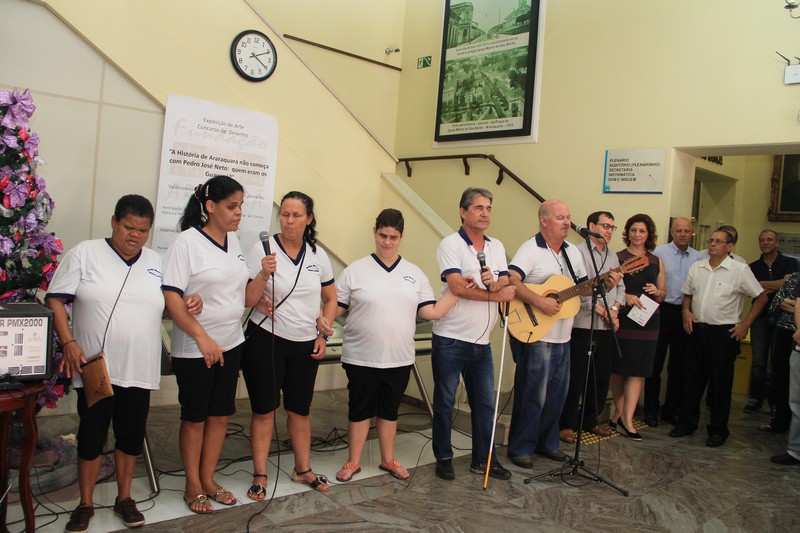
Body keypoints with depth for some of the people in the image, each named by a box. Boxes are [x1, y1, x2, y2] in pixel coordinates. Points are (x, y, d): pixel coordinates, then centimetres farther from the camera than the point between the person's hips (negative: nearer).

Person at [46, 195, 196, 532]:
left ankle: (124, 498, 30)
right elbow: (56, 299, -3)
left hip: (139, 371, 3)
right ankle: (85, 504, 26)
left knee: (131, 435, 12)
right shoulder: (85, 253, -1)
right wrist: (68, 342, -15)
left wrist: (188, 303, -5)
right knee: (91, 435, 7)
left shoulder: (157, 262, 10)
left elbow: (166, 304, 18)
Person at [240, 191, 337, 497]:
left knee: (300, 410, 13)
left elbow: (330, 299, 12)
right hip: (265, 340, -3)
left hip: (305, 344, 3)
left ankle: (303, 469, 29)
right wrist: (264, 276, -25)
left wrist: (323, 336, 3)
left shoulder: (318, 255, 4)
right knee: (264, 410, 3)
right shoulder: (263, 249, -7)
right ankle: (260, 476, 16)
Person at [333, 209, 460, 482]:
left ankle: (388, 460, 32)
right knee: (360, 409, 9)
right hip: (362, 357, -2)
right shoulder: (356, 270, -3)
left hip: (399, 358, 3)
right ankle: (353, 462, 25)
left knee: (389, 409, 16)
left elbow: (432, 312, 2)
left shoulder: (415, 274, 6)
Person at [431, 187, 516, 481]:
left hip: (482, 341, 6)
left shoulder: (497, 247, 11)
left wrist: (494, 282, -22)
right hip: (450, 339, -6)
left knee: (485, 403, 12)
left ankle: (483, 459, 26)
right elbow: (457, 287, -19)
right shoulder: (451, 244, -8)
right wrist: (496, 294, -12)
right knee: (445, 402, 7)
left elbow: (506, 287, 1)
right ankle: (444, 458, 22)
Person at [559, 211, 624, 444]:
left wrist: (615, 307, -2)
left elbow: (620, 287, 17)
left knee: (601, 378, 13)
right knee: (575, 378, -2)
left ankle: (590, 420, 27)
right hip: (582, 326, -7)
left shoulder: (613, 256, 18)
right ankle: (566, 424, 9)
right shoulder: (578, 252, -6)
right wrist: (599, 308, -15)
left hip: (607, 328, 7)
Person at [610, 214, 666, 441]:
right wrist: (625, 296, -19)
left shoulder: (656, 262, 12)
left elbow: (663, 295, 16)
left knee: (637, 371, -2)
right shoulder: (617, 257, 2)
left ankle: (626, 419, -1)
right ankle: (620, 412, 19)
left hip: (647, 321, 3)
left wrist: (656, 292, -6)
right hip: (623, 319, -3)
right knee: (619, 368, 5)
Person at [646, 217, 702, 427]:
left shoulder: (697, 257, 8)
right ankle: (651, 410, 12)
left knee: (679, 364, 11)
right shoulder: (659, 252, -4)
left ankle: (671, 410, 24)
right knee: (655, 362, 2)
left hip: (686, 314, 4)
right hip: (663, 310, -4)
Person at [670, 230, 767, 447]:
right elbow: (688, 294, 18)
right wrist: (686, 311, -1)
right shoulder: (697, 267, 7)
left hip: (724, 333, -4)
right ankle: (687, 423, 22)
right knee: (693, 379, 11)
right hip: (697, 329, 4)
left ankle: (718, 430, 17)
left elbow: (761, 297, -1)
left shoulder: (740, 270, -6)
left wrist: (745, 325, -4)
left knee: (720, 383, 5)